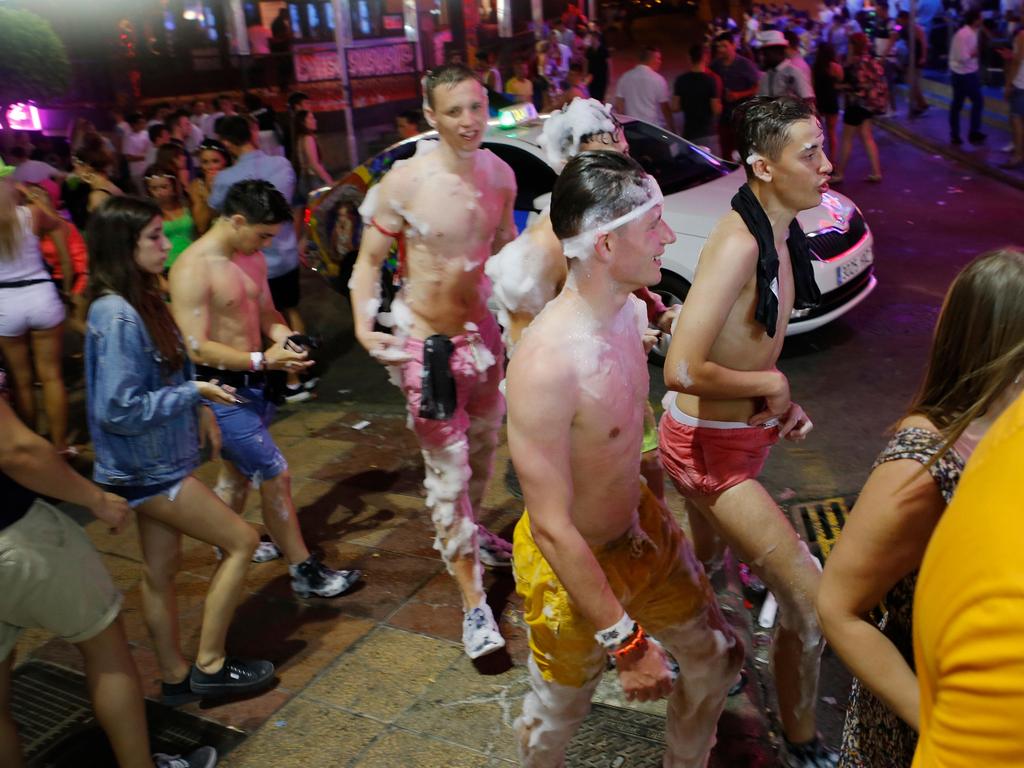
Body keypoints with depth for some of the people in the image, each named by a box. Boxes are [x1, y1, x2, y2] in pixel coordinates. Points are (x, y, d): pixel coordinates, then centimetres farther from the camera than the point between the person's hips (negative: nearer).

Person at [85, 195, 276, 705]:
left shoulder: (142, 301, 4)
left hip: (156, 463, 9)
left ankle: (176, 677, 32)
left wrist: (200, 407, 3)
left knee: (161, 568, 17)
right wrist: (193, 393, -19)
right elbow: (118, 410, -25)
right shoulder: (115, 317, -25)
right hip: (146, 470, -8)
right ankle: (209, 667, 11)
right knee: (241, 541, 0)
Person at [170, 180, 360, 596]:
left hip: (253, 382, 9)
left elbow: (266, 313, 15)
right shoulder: (192, 269, -21)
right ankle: (304, 571, 8)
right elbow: (196, 348, -24)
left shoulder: (251, 258, 5)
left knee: (238, 468, 24)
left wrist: (285, 338, -7)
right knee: (276, 474, -5)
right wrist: (263, 360, -28)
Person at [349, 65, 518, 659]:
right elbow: (370, 259, -11)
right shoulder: (406, 182, -19)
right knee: (449, 468, -3)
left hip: (482, 326, 6)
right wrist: (363, 324, -26)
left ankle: (468, 532, 50)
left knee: (485, 442, 22)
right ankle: (474, 602, 8)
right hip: (424, 338, -6)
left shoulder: (500, 173, -2)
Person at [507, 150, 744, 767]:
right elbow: (552, 528, -30)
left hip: (642, 528, 8)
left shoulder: (627, 311, -8)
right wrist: (627, 642, -24)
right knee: (560, 708, 17)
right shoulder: (545, 364, -35)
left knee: (716, 658, 22)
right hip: (572, 560, -7)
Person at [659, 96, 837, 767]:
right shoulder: (738, 244, -28)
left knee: (708, 561, 31)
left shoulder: (782, 236, 2)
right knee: (810, 597, -4)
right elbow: (683, 370, -35)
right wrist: (772, 384, -19)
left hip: (741, 435, 10)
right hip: (711, 447, -9)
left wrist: (783, 404, 1)